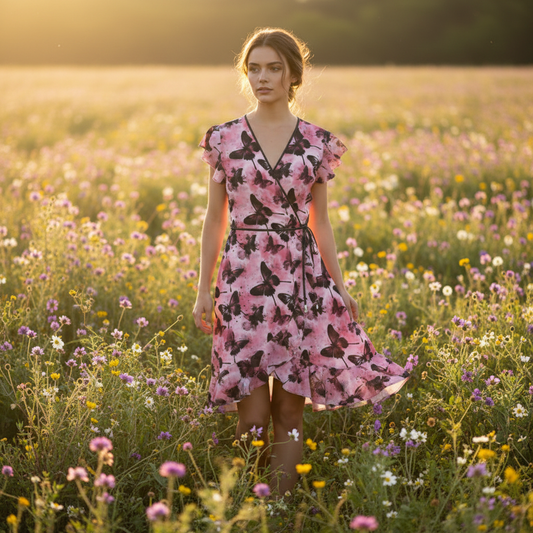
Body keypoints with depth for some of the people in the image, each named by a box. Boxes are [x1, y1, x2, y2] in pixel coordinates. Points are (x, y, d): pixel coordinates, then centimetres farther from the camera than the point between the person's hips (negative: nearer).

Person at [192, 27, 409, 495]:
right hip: (244, 280, -1)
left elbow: (320, 221, 10)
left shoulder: (317, 143, 5)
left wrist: (340, 286, 5)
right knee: (252, 412, -3)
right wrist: (203, 289, 4)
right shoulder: (225, 139, 3)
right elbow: (215, 219, 7)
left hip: (301, 279, 1)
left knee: (289, 408, 5)